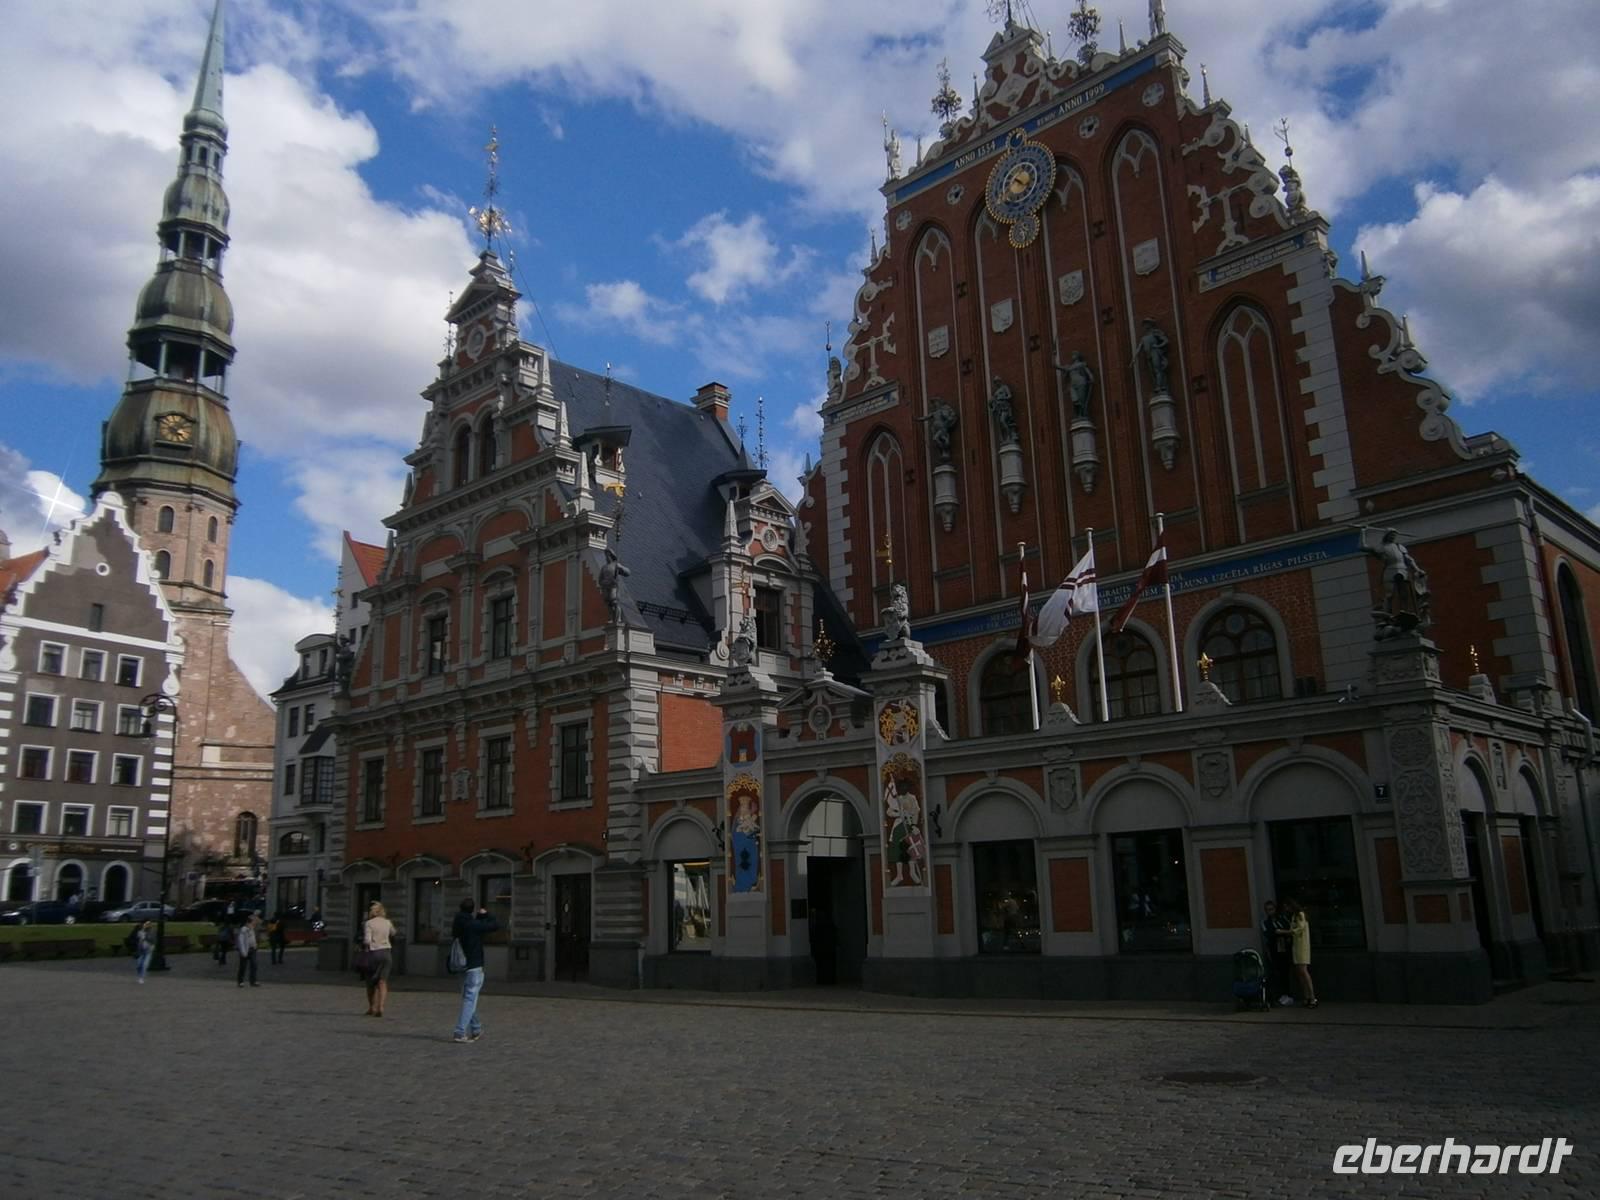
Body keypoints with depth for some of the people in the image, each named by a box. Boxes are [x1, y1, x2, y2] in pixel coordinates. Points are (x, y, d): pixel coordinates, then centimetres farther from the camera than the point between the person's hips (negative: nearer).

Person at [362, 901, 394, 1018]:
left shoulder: (369, 923, -6)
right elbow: (392, 933, 26)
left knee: (371, 982, 14)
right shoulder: (387, 923, 6)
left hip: (373, 952, -2)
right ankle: (380, 1007, -14)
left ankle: (371, 1007, 22)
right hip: (385, 952, 3)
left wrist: (364, 942, 5)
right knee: (382, 982, -1)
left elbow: (367, 940, -15)